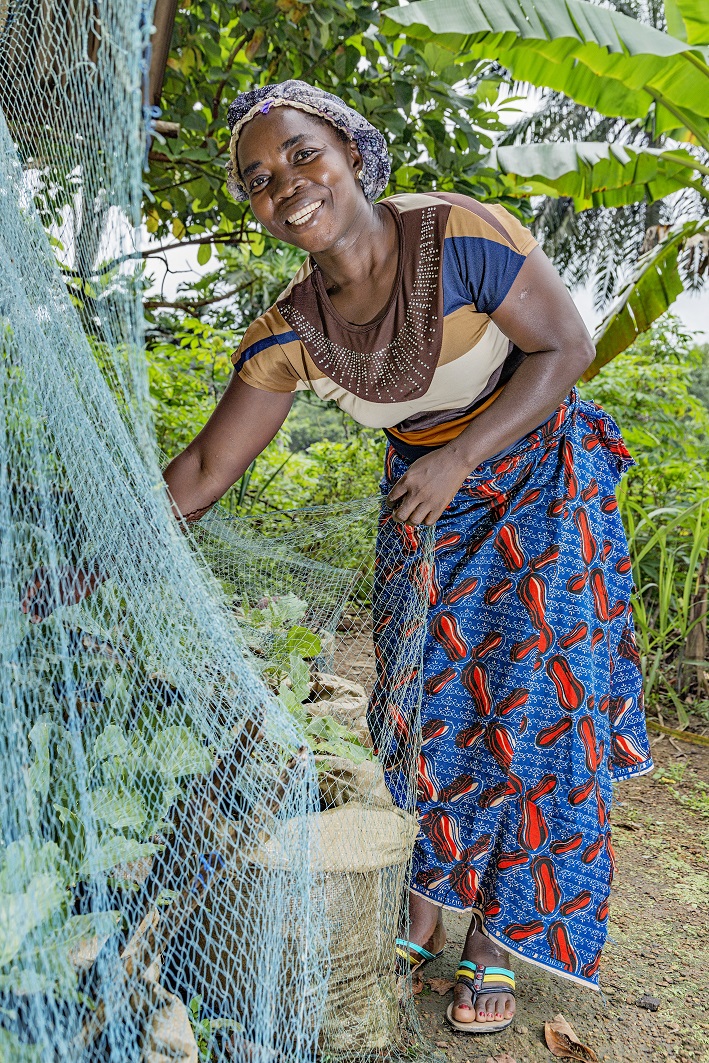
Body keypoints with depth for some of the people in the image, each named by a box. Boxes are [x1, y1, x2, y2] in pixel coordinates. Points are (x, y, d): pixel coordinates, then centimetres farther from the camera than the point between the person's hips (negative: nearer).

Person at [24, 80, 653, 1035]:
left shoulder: (458, 236, -22)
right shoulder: (290, 332, -11)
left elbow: (567, 347, -16)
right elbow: (205, 469, -8)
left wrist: (458, 458, -24)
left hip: (541, 477, -3)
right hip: (426, 501, 4)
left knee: (537, 700, -3)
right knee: (425, 695, 4)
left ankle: (509, 936, 16)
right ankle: (428, 908, 26)